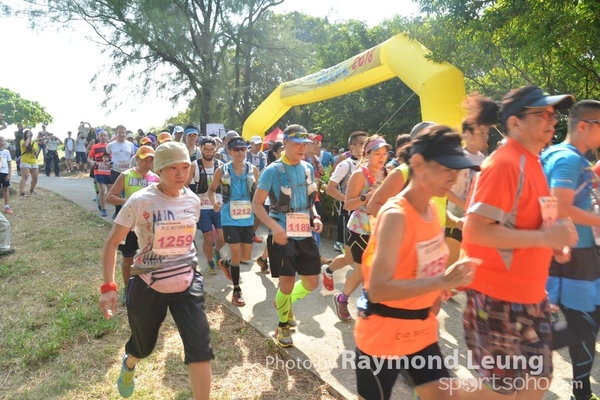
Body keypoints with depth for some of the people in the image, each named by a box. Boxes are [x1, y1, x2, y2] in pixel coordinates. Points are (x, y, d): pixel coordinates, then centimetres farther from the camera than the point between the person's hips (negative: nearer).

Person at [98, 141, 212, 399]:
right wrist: (108, 286, -19)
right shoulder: (140, 201, -15)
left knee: (200, 348, -8)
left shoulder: (192, 200, -1)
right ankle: (128, 364, 59)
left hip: (187, 284, 3)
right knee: (144, 346, 21)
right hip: (148, 286, -2)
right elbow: (112, 243, -10)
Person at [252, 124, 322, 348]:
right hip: (282, 235, -5)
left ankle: (285, 302, 38)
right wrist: (274, 226, -24)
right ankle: (283, 326, 25)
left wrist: (315, 218, -1)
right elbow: (257, 204, -10)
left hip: (304, 234, 6)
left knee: (312, 282, 9)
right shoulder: (273, 171, -10)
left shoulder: (308, 168, 7)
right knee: (287, 282, 0)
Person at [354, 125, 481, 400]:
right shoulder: (395, 216, -26)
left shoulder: (431, 209, 0)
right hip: (383, 337, -7)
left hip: (422, 332, 8)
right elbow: (378, 289, -32)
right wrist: (443, 281, -35)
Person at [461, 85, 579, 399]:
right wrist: (544, 237, -24)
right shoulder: (504, 163, -20)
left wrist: (551, 243, 4)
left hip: (528, 292, 10)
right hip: (499, 295, -9)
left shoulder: (531, 162, 10)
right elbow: (474, 231, -26)